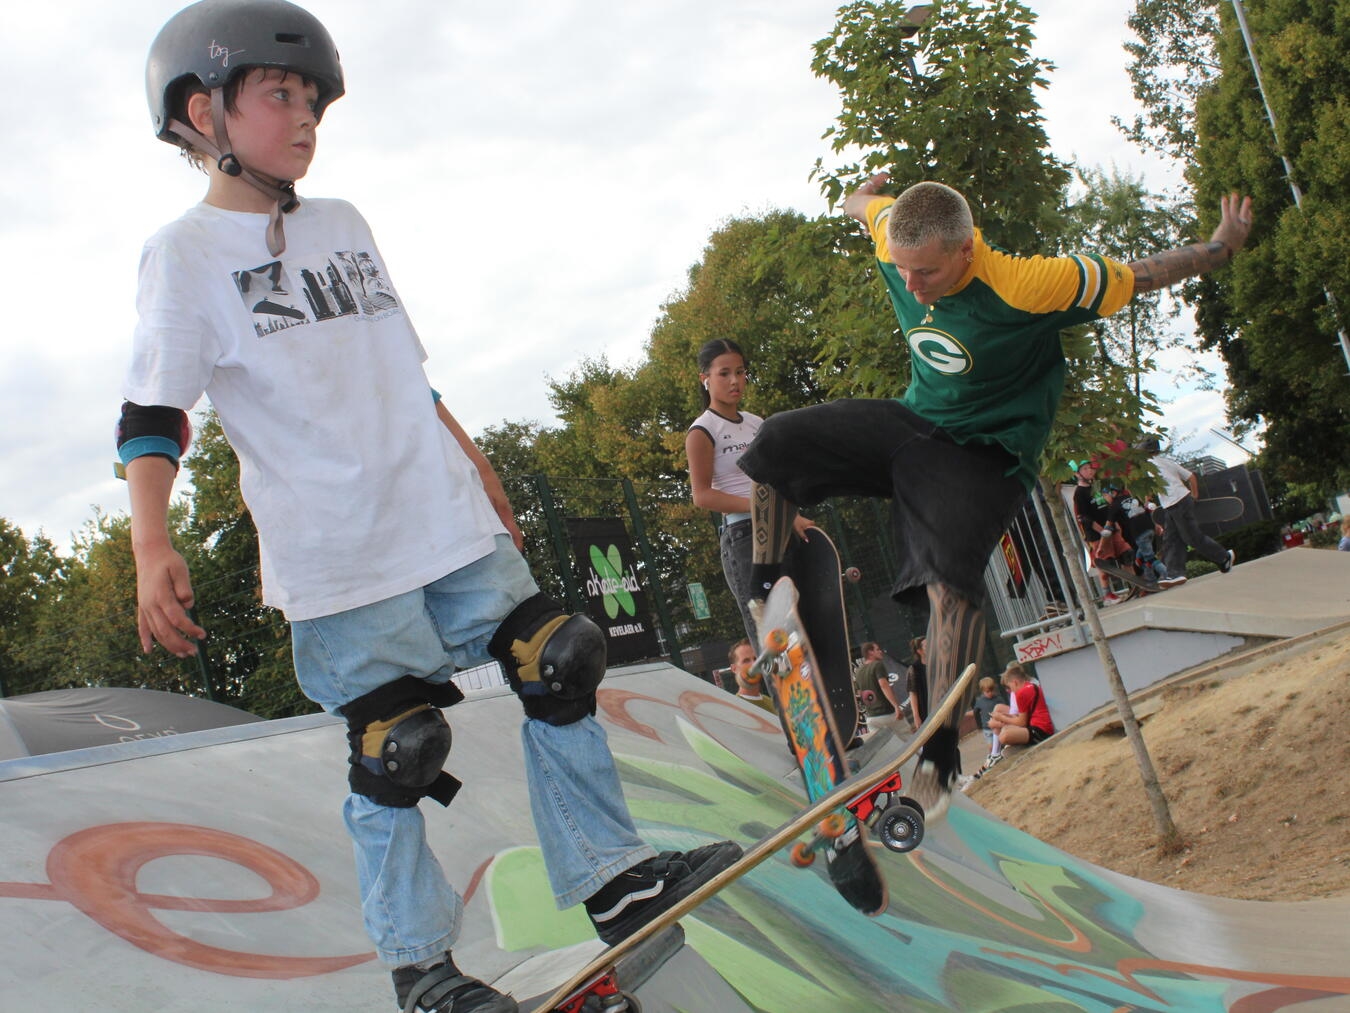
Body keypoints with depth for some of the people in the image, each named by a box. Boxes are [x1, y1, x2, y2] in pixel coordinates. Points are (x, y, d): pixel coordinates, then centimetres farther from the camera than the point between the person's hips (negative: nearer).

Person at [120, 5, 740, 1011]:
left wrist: (477, 469, 24)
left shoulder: (344, 225, 15)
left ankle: (615, 878, 17)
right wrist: (152, 546, -23)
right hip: (339, 558, -6)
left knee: (560, 671, 4)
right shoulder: (186, 254, -3)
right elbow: (151, 417, -9)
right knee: (393, 753, -3)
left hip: (453, 522, 6)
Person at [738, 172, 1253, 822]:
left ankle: (940, 751, -24)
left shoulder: (1021, 285, -30)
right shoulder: (899, 237, -14)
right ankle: (764, 602, 5)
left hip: (984, 450, -6)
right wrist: (860, 195, 35)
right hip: (912, 420, 6)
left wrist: (1224, 246, -5)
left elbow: (1134, 276, -16)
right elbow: (863, 205, 12)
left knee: (949, 578, -29)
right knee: (777, 443, -9)